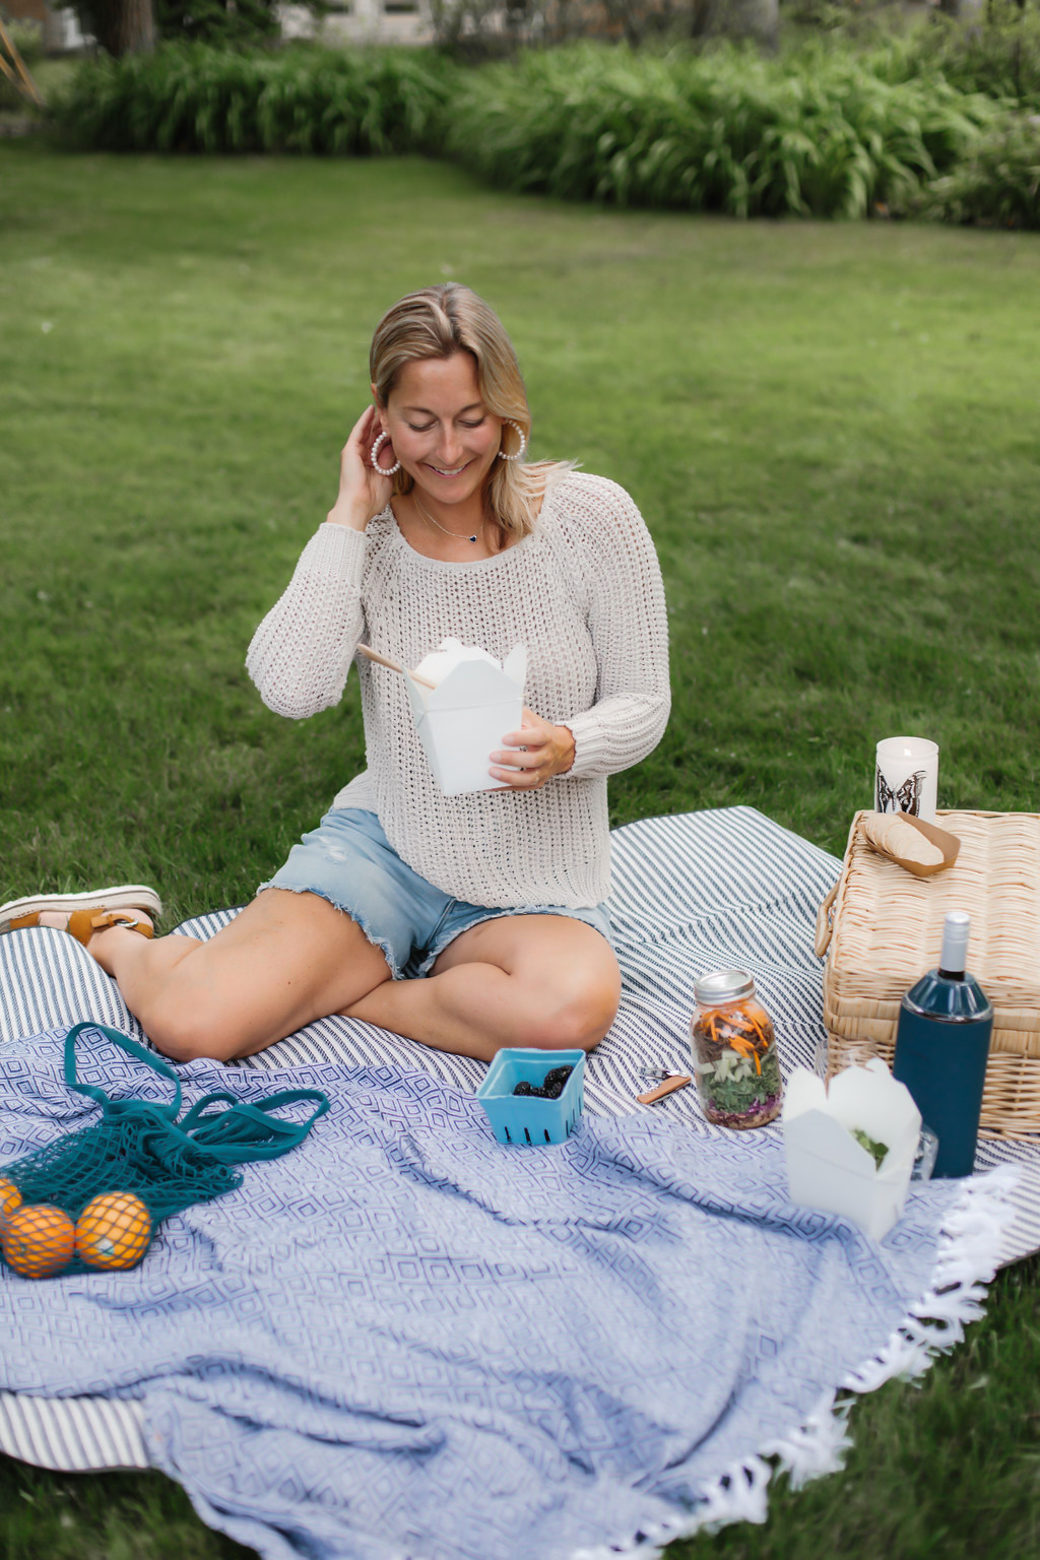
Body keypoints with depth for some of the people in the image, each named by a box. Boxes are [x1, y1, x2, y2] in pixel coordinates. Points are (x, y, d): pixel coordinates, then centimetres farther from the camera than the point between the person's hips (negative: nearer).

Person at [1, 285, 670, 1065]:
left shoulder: (591, 517, -7)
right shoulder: (369, 532, -2)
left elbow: (641, 703, 0)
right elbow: (293, 689, -19)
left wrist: (567, 747, -23)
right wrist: (351, 516, -14)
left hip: (536, 884, 0)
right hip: (384, 844, 0)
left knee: (572, 1009, -36)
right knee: (191, 1022, -20)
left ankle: (333, 987, -10)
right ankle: (113, 935, 17)